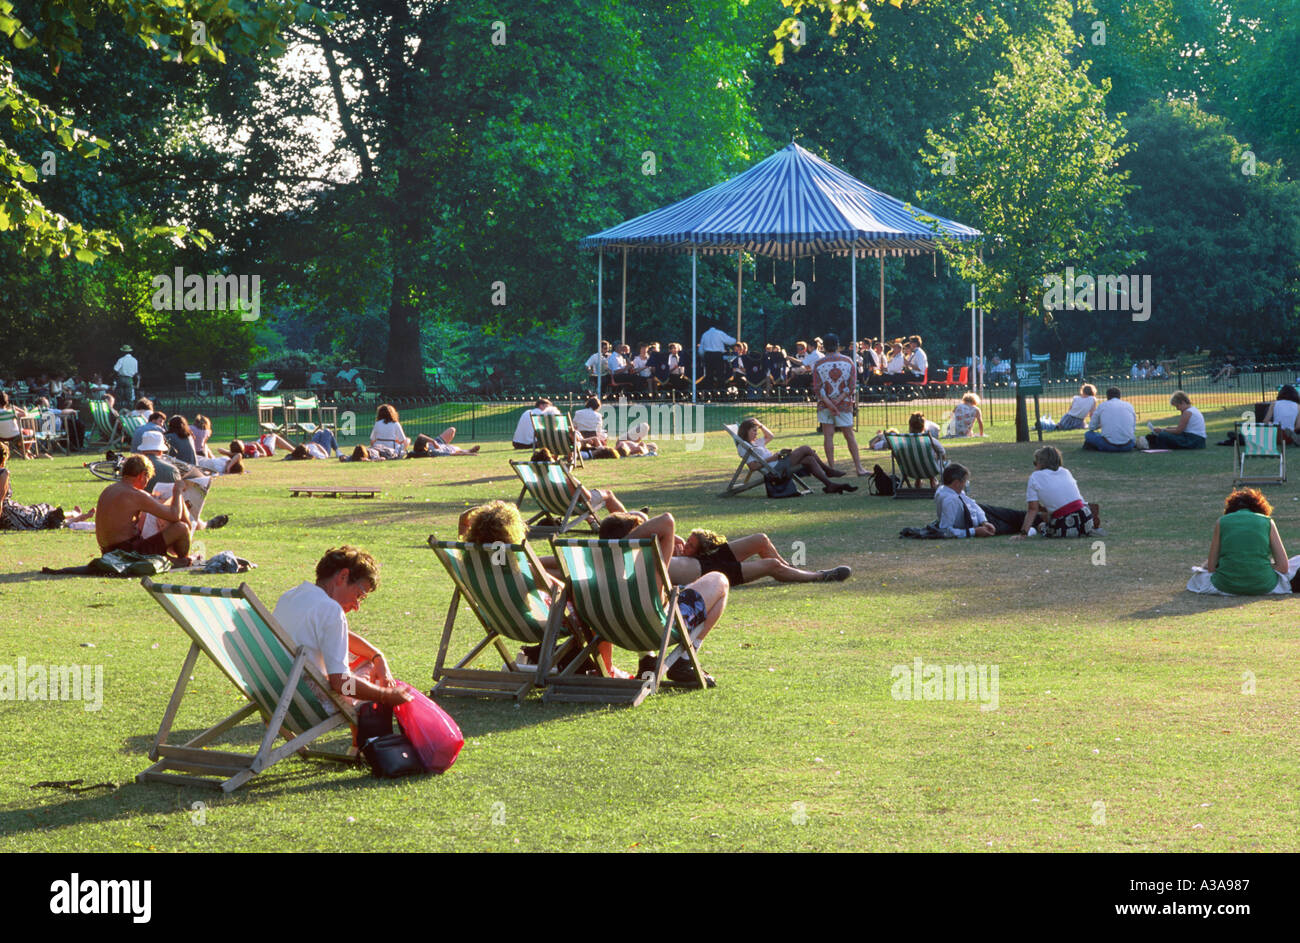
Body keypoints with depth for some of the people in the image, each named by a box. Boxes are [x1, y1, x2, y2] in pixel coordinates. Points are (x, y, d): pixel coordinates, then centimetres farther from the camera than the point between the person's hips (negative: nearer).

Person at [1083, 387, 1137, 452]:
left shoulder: (1102, 406, 9)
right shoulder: (1129, 406, 14)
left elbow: (1092, 427, 18)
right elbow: (1133, 429, 23)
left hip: (1108, 446, -2)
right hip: (1127, 447, 2)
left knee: (1088, 434, 20)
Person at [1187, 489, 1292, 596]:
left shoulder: (1221, 522, 9)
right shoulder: (1267, 522, 8)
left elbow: (1211, 567, 6)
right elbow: (1283, 566, 3)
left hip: (1226, 587, 0)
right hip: (1263, 588, 0)